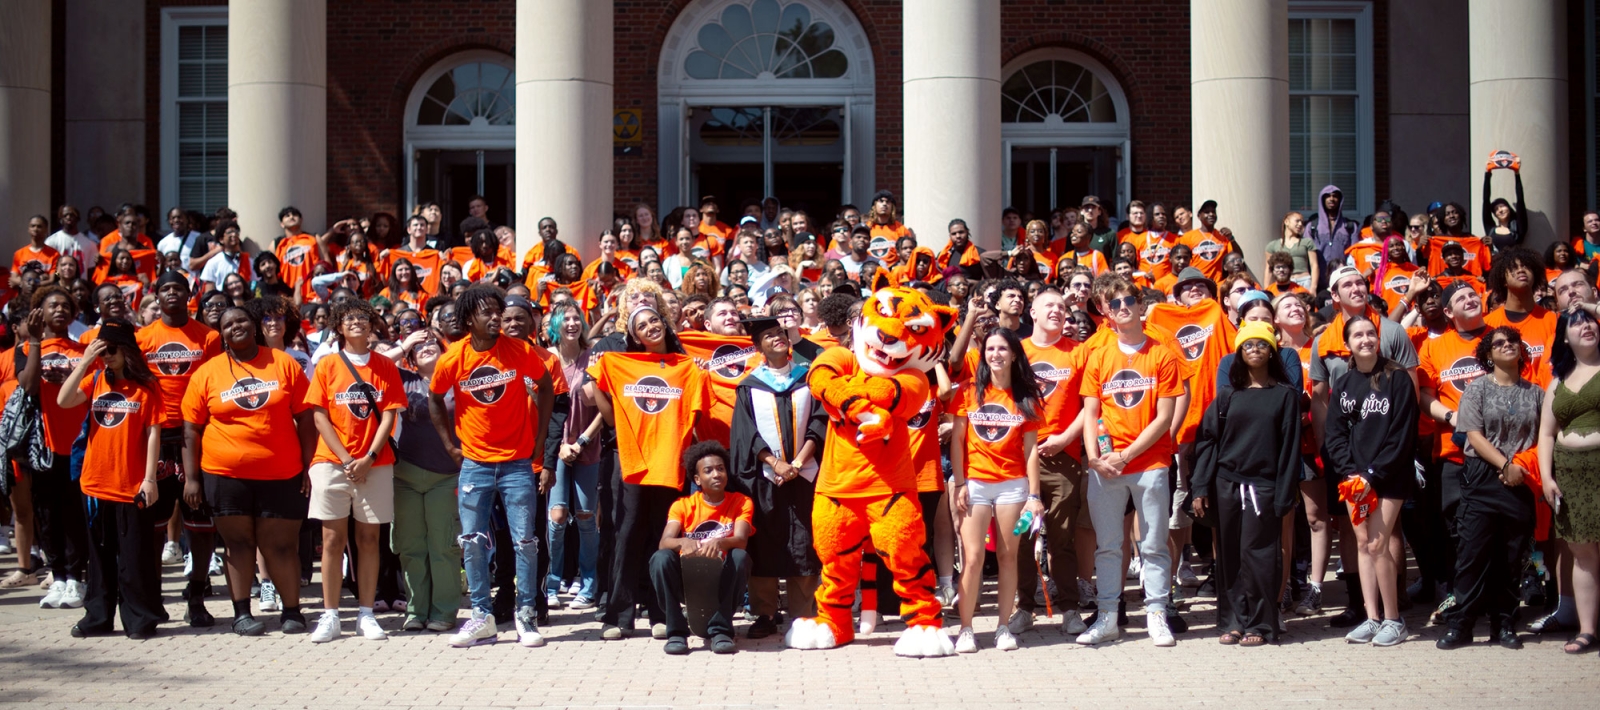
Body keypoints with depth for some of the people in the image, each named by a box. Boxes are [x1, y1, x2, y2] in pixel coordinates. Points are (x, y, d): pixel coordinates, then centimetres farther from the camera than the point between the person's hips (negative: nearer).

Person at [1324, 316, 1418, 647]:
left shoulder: (1397, 379, -6)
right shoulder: (1342, 384, 8)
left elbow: (1402, 435, -9)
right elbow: (1335, 433, 7)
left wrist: (1373, 475, -13)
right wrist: (1349, 473, -8)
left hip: (1389, 477, -5)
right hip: (1355, 479, 5)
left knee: (1377, 544, -10)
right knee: (1362, 543, 5)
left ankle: (1393, 619, 0)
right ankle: (1372, 618, 9)